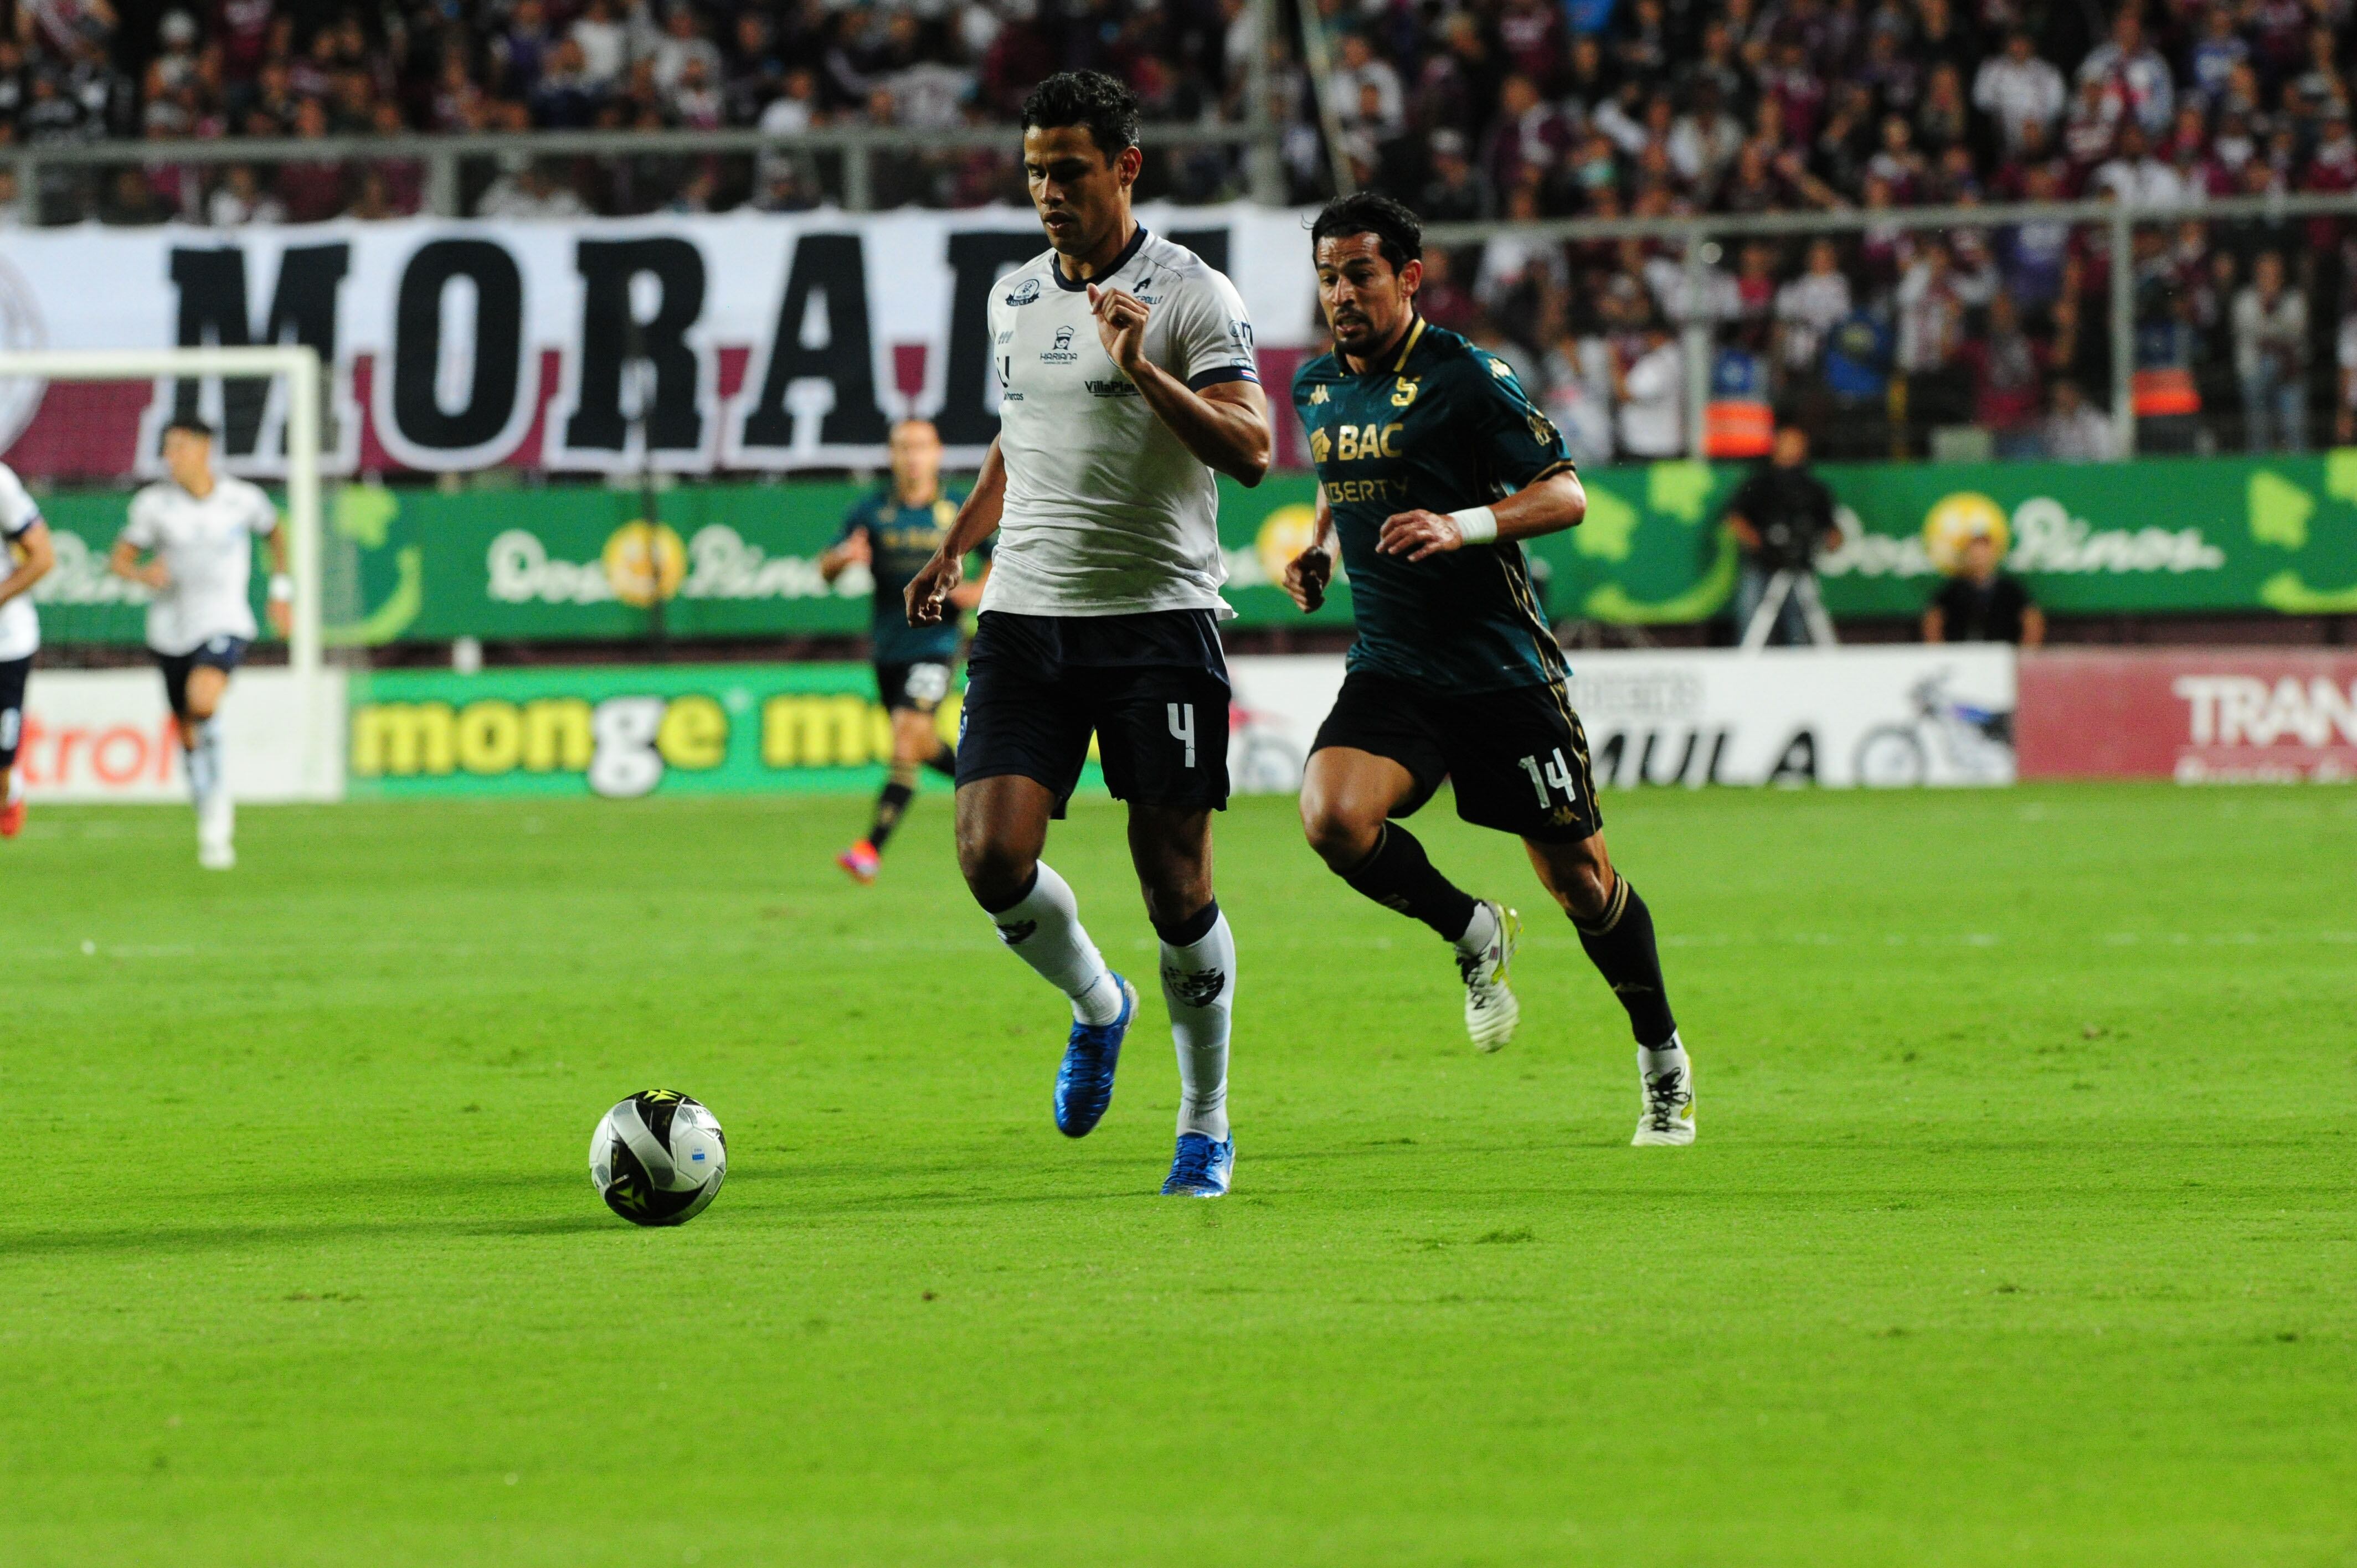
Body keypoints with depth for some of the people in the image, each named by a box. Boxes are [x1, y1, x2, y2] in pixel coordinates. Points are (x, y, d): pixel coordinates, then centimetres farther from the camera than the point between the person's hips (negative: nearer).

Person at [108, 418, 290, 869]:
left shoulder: (242, 499, -4)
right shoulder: (154, 503, -4)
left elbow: (274, 532, 17)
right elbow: (119, 560, 0)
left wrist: (281, 590, 14)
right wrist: (143, 574, -22)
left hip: (224, 625, -3)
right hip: (171, 630, 3)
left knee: (202, 701, -30)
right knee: (187, 733, 9)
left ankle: (216, 799, -9)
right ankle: (213, 828, 30)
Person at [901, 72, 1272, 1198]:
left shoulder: (1189, 295, -6)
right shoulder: (1014, 297, 12)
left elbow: (1249, 452, -16)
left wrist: (1143, 370, -28)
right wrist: (956, 545, 17)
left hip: (1158, 616, -5)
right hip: (1026, 615, 5)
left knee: (1175, 883, -3)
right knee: (992, 857, -11)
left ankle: (1206, 1125, 14)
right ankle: (1096, 1004, 20)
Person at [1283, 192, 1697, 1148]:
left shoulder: (1465, 379, -11)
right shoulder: (1317, 388, 9)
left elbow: (1565, 496, -11)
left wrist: (1460, 526, -27)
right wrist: (1319, 551, 8)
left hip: (1503, 667, -5)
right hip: (1389, 668, 5)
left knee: (1580, 879, 2)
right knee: (1332, 817, -24)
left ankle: (1662, 1059, 25)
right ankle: (1473, 936, 4)